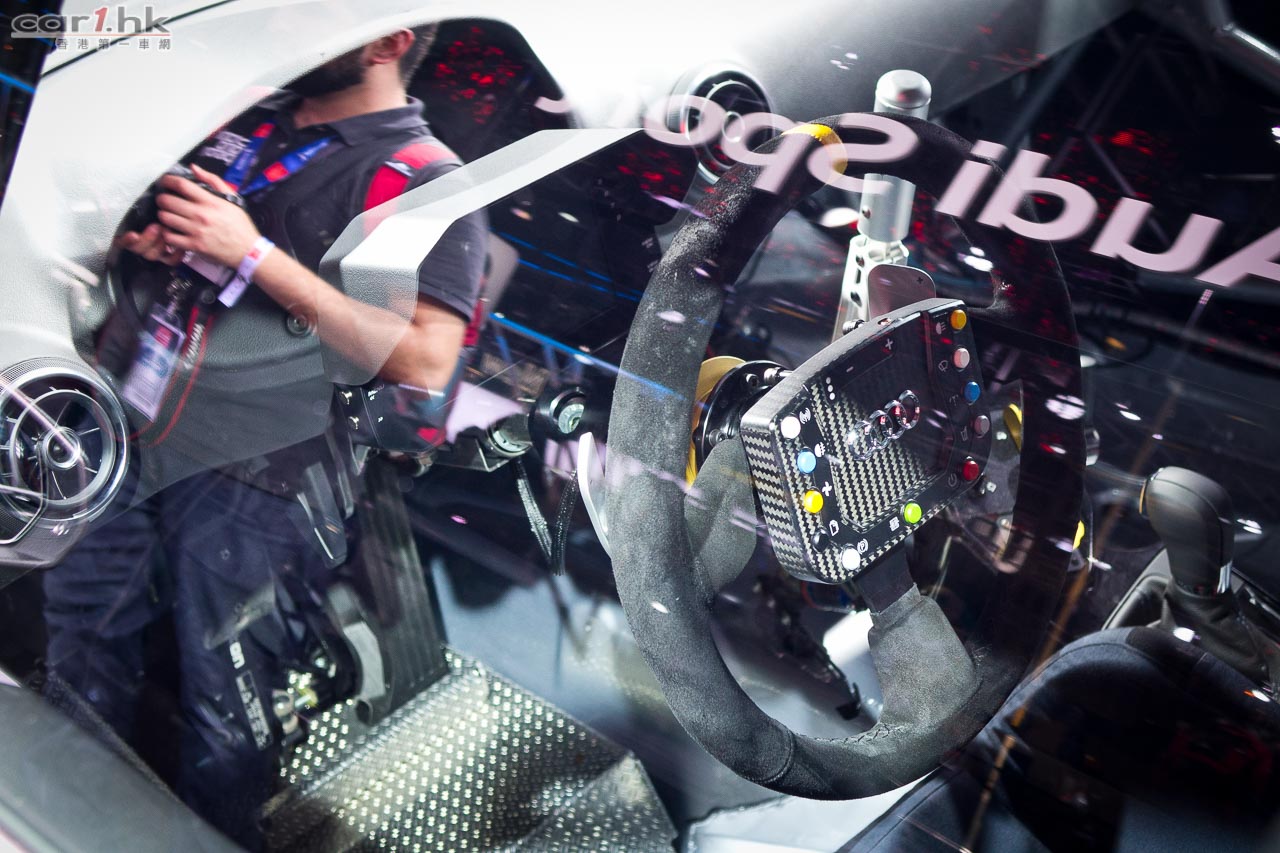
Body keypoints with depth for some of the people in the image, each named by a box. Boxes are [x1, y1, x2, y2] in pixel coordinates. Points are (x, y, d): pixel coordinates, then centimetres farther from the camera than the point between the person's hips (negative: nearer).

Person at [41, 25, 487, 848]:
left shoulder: (426, 178, -8)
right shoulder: (253, 117, 14)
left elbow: (425, 361, -20)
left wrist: (256, 255, -20)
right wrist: (144, 235, 0)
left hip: (256, 479, -7)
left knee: (226, 733, 6)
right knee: (81, 655, 18)